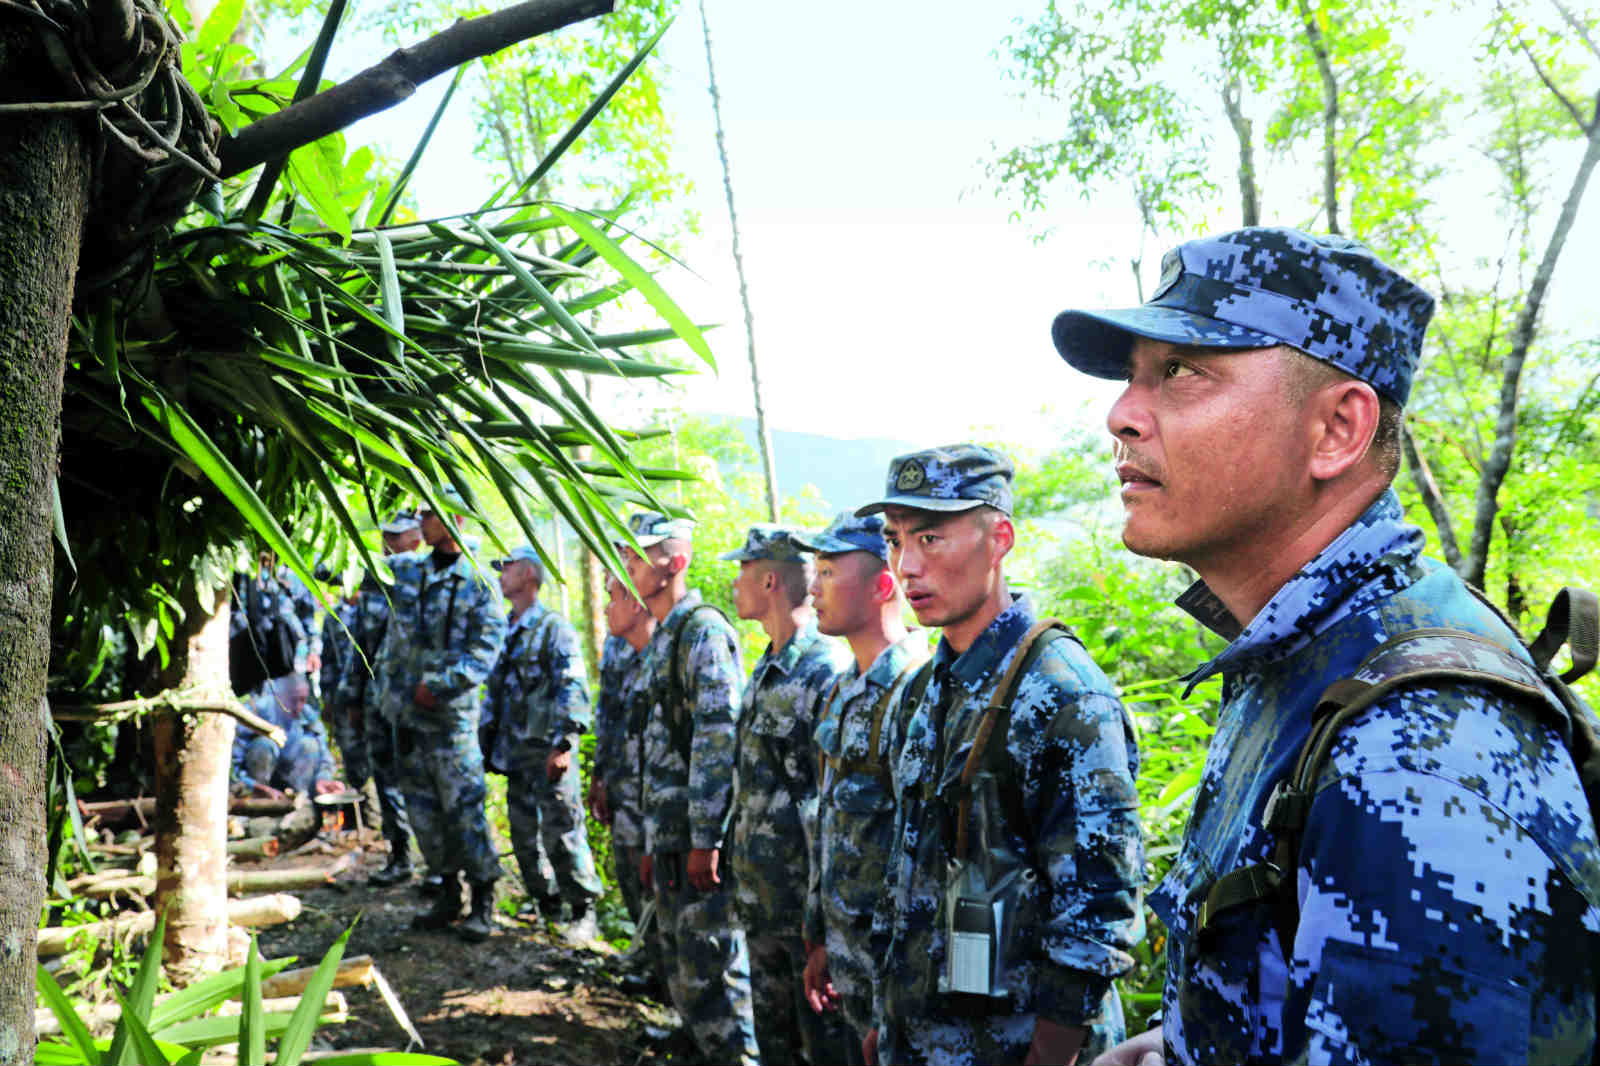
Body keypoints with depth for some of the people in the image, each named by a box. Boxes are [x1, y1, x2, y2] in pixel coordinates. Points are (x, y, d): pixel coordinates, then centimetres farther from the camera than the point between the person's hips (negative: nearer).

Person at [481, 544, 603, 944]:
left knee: (561, 833, -6)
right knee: (524, 835, 12)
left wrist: (563, 743, -22)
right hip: (515, 753, 8)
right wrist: (487, 742, 17)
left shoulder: (555, 628, -8)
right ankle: (546, 903, 25)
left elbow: (573, 689, -15)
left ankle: (584, 911, 6)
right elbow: (494, 690, 22)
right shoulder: (507, 634, 16)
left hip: (547, 750, -8)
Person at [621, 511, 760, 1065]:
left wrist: (706, 839, -21)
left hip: (702, 833, -9)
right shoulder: (658, 640, 17)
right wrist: (652, 842, 19)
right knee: (679, 962, 16)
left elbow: (719, 739, -20)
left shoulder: (705, 630, -13)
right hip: (668, 834, 9)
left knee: (710, 964, -3)